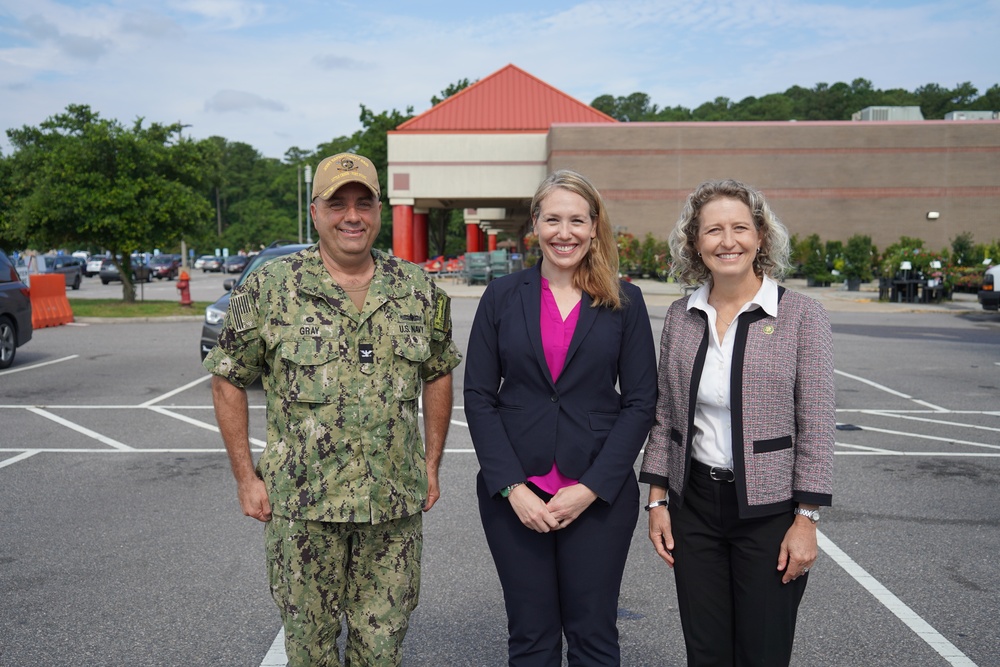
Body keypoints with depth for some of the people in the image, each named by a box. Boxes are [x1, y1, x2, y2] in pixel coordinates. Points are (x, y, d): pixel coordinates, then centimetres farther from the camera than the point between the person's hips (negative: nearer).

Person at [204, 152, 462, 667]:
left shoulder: (417, 290, 4)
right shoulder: (270, 288, -4)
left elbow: (439, 374, 14)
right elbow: (228, 380, 1)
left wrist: (431, 464, 10)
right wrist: (245, 478, -2)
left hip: (395, 504, 2)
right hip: (301, 506, -2)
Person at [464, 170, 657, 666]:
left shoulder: (624, 301, 1)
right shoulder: (502, 296, 3)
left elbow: (640, 401, -1)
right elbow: (478, 397, 0)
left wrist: (593, 487, -10)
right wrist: (512, 487, -9)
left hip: (598, 494, 0)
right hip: (514, 492, 1)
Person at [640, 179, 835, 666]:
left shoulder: (801, 315, -8)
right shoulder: (680, 317, 3)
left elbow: (816, 427, -8)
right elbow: (665, 416, 8)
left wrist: (806, 520, -10)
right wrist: (657, 501, 6)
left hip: (770, 511, -3)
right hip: (694, 504, 3)